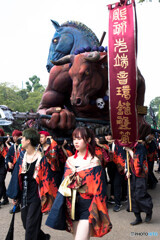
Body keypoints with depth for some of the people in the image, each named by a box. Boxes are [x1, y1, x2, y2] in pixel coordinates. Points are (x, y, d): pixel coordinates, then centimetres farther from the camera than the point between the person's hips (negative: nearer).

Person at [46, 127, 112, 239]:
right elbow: (64, 185, 10)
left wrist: (96, 212, -12)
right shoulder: (70, 161, 6)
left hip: (87, 208, -5)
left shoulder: (94, 162, -8)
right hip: (72, 207, 5)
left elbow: (99, 188, -9)